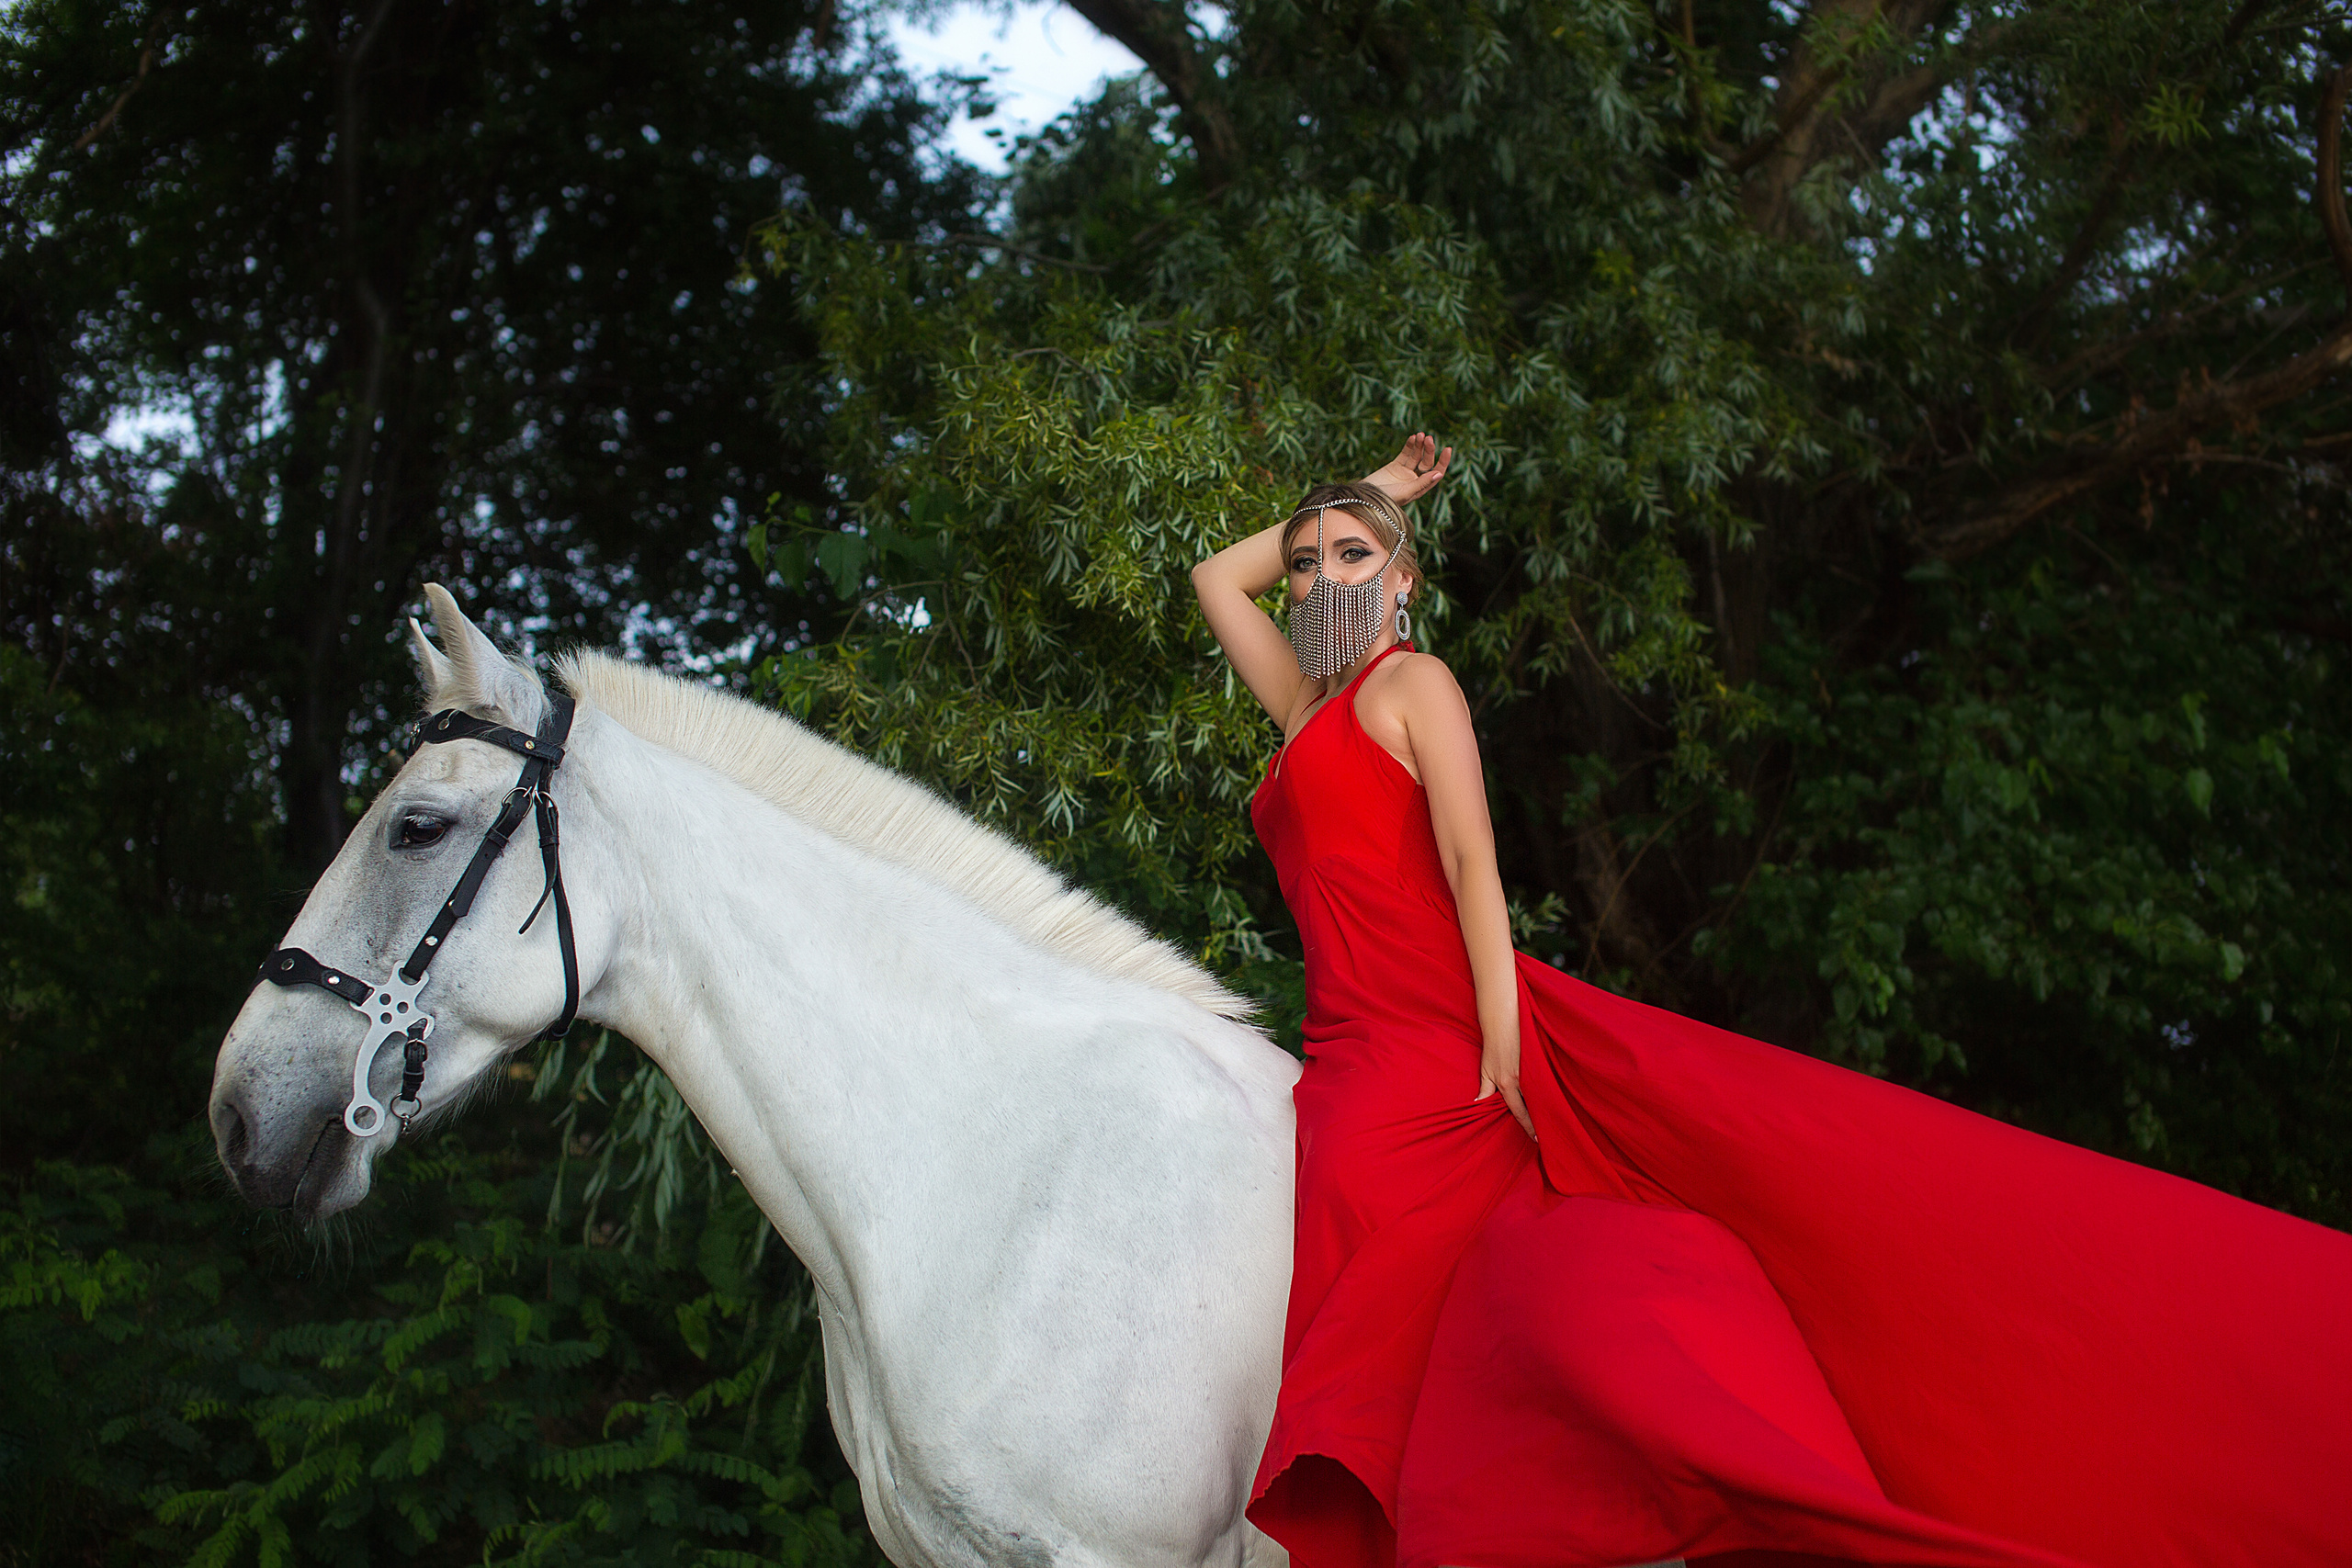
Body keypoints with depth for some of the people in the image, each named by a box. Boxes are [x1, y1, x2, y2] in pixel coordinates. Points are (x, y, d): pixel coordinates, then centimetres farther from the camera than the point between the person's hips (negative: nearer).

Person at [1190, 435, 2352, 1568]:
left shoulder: (1412, 681, 9)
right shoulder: (1309, 709, 28)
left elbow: (1472, 863, -3)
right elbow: (1215, 577, 39)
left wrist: (1505, 1048, -15)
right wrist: (1373, 489, 33)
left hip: (1458, 1036, -6)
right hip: (1360, 1064, 6)